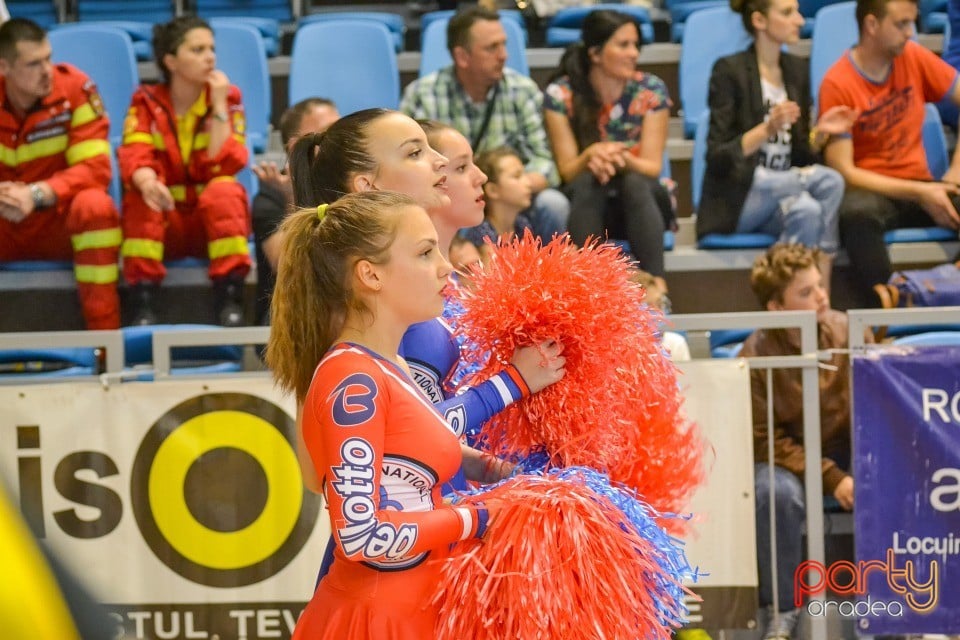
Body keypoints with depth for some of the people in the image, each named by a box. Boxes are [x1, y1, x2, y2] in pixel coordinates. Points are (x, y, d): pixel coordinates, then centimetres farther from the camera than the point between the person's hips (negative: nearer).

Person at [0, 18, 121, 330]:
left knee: (95, 205, -34)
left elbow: (95, 168, -16)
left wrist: (37, 194, -32)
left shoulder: (74, 88, -13)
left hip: (60, 222, -1)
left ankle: (106, 336, -28)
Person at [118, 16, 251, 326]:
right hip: (163, 222, 0)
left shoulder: (228, 97, 1)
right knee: (141, 195, -30)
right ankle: (144, 302, -33)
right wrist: (147, 182, -41)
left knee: (224, 190, -31)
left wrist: (219, 105, -17)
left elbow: (225, 165, -13)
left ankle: (230, 299, -30)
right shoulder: (147, 102, 0)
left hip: (214, 220, 0)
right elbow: (134, 158, -18)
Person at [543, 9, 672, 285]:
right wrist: (591, 156, -32)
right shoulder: (560, 95, -9)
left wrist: (621, 158, -33)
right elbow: (567, 171, -9)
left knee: (634, 182, -33)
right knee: (587, 182, -33)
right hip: (587, 202, 0)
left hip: (641, 200, 0)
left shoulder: (651, 91, -7)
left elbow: (652, 167, -10)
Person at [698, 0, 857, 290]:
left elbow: (800, 156, 15)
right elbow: (718, 159, -13)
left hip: (785, 193, 5)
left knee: (806, 209, -31)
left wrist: (819, 133, -6)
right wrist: (767, 129, -27)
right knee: (829, 182, -28)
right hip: (736, 201, -5)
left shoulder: (798, 70, 12)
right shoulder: (730, 71, -8)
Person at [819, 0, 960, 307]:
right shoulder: (837, 84, -11)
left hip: (919, 186, 4)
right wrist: (919, 194, -18)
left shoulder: (914, 58, 2)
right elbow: (843, 172, -14)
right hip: (869, 190, -4)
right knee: (856, 212, -40)